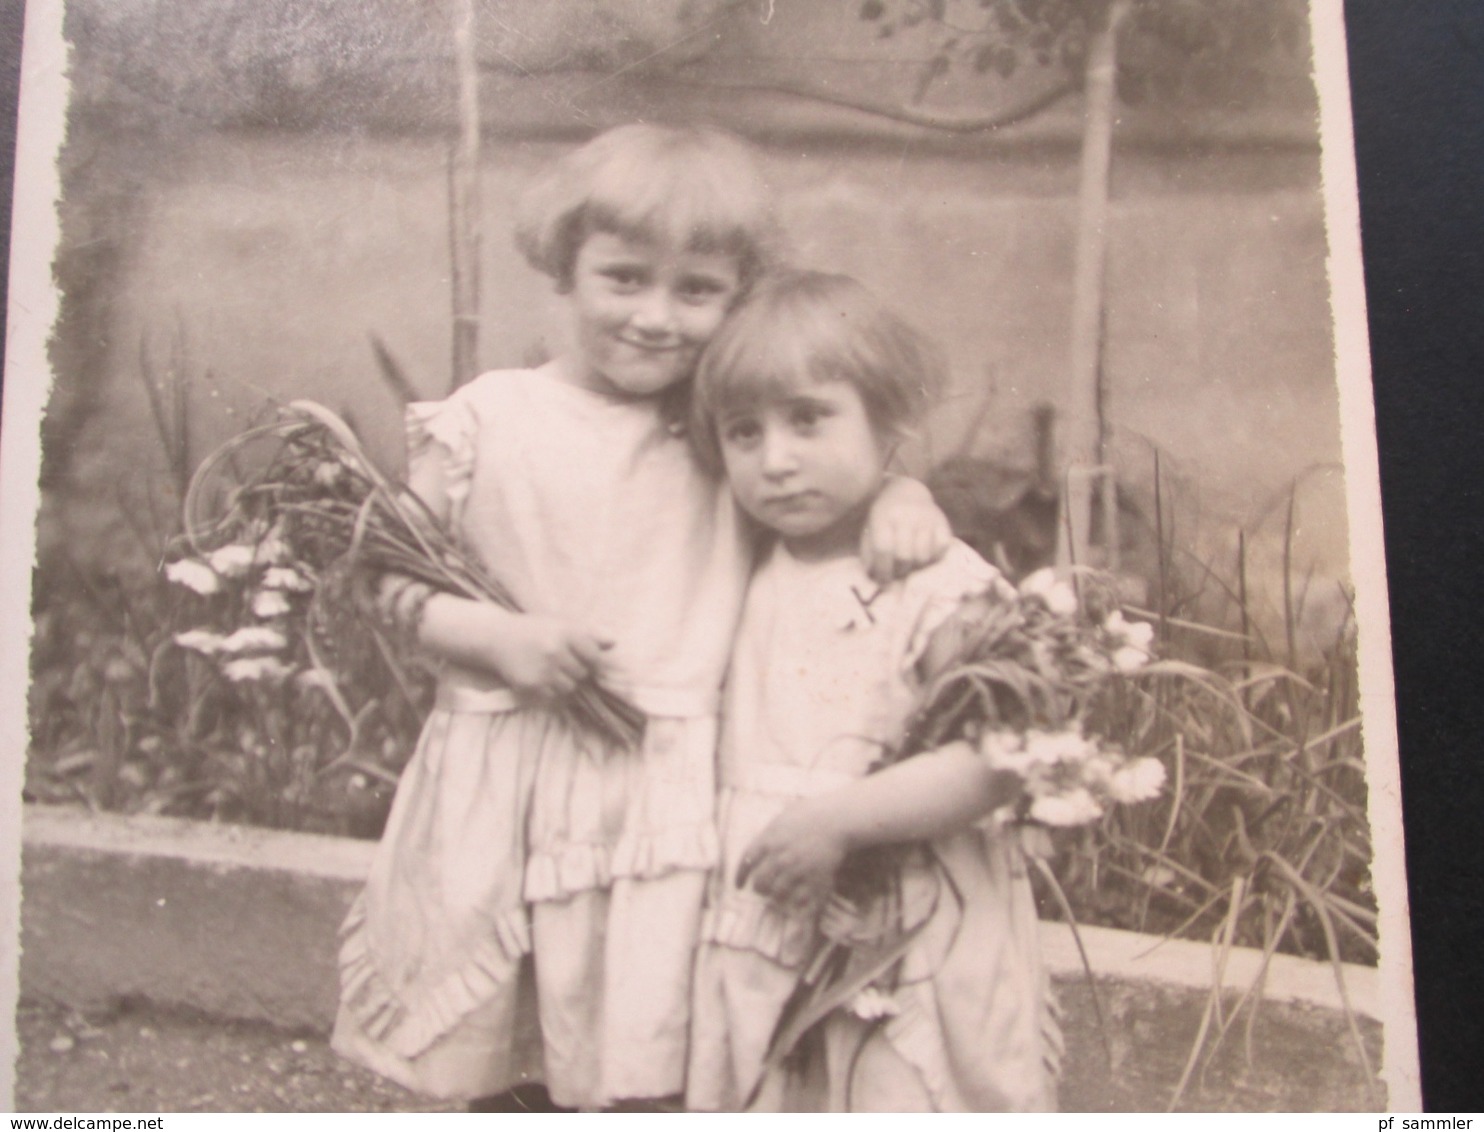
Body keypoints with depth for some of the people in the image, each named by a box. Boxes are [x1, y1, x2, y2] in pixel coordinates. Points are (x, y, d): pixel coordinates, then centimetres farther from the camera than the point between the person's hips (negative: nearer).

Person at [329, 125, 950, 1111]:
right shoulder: (488, 420, -3)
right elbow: (399, 580, 2)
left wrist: (903, 498, -13)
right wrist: (495, 635, -15)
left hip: (671, 797, 0)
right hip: (506, 786, 0)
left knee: (636, 1066, 9)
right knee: (504, 1071, 16)